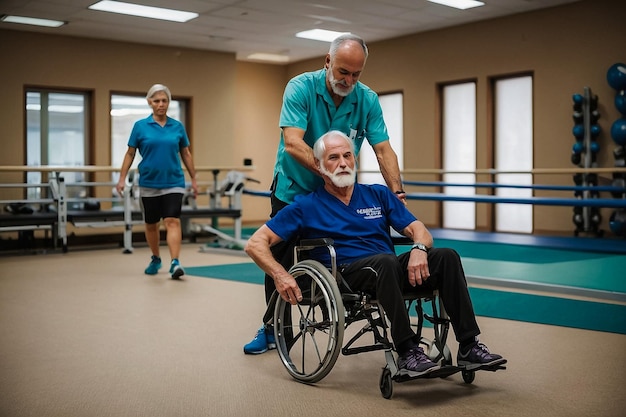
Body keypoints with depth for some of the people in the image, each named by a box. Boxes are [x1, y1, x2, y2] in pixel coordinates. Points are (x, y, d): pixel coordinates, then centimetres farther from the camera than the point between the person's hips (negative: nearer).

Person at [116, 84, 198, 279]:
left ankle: (175, 262, -21)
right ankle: (155, 259, 32)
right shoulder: (140, 126, -1)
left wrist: (193, 179, 11)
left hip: (173, 183, -1)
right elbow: (130, 153, 4)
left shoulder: (178, 126, 3)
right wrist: (122, 178, -2)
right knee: (151, 224, 13)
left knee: (172, 221, -14)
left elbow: (186, 154, 10)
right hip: (149, 184, 1)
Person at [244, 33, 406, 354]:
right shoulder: (300, 87, -21)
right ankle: (273, 329, 23)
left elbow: (383, 149, -15)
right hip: (292, 190, -1)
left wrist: (397, 192, -28)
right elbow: (293, 143, -33)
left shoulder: (368, 100, -12)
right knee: (279, 263, 7)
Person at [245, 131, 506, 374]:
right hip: (346, 275, -4)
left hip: (390, 273, 4)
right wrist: (280, 276, -15)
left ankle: (469, 346, -19)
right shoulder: (307, 207, 8)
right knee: (386, 261, -37)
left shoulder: (378, 195, 18)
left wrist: (419, 249, -15)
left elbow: (418, 230, 10)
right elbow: (255, 244, 3)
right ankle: (407, 352, -33)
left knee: (447, 257, -21)